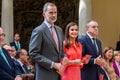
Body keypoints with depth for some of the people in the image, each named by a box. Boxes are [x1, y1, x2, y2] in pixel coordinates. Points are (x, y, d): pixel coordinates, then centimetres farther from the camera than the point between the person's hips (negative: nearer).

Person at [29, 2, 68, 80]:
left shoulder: (59, 30, 14)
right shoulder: (38, 31, -10)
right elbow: (33, 54, -16)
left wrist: (64, 57, -1)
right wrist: (53, 64, -19)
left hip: (58, 74, 7)